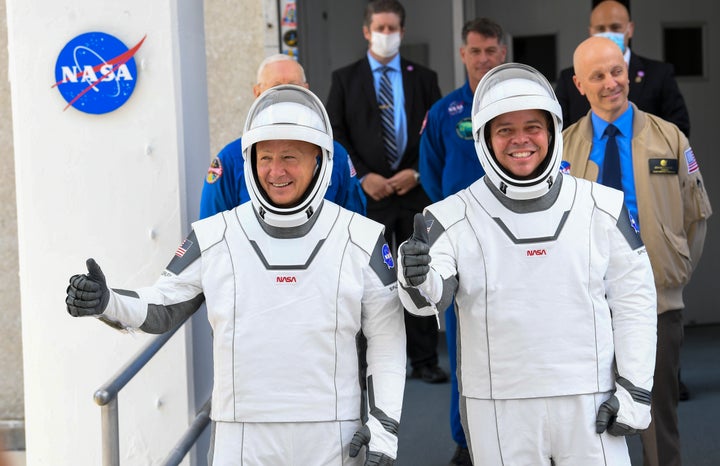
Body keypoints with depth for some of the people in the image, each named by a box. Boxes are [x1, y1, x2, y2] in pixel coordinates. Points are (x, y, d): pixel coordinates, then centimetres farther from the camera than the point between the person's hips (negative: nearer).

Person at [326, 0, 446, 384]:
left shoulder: (423, 78, 10)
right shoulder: (344, 78, 7)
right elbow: (336, 135, 1)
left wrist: (417, 172, -7)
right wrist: (363, 177, -9)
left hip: (416, 190, 1)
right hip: (369, 191, -1)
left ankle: (424, 360, 10)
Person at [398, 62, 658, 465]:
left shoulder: (603, 207, 2)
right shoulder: (455, 217, -2)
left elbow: (634, 298, 4)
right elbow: (433, 294, -15)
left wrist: (635, 389, -1)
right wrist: (418, 280, -38)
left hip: (591, 404, 1)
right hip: (498, 412, 0)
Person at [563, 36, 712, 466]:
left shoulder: (669, 138, 1)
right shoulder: (564, 146, 1)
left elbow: (698, 215, 6)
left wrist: (677, 273, 5)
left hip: (658, 299, 0)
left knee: (660, 413, 7)